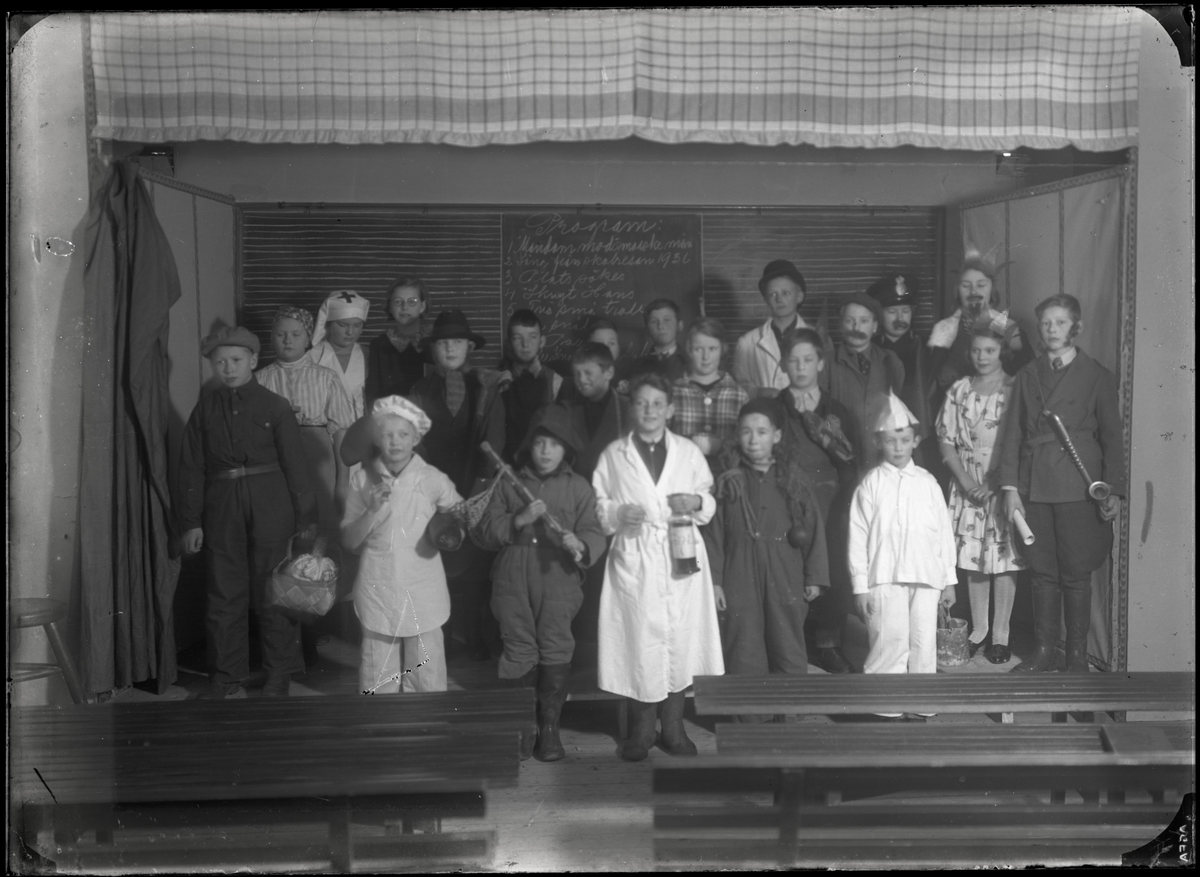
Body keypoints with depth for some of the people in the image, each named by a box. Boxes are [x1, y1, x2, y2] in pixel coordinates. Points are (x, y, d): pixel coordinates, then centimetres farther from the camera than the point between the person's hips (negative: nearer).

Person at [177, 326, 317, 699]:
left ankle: (279, 673, 17)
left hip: (270, 506, -2)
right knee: (224, 593, 5)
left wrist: (306, 517, -1)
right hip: (222, 508, 2)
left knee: (271, 589, 4)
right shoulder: (205, 410, 7)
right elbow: (191, 468, 8)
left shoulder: (274, 406, 0)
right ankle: (227, 677, 17)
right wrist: (190, 521, 4)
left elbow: (295, 464, 1)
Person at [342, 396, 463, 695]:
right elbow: (349, 541, 0)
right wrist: (372, 510, -15)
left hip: (423, 591, -1)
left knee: (426, 678, 5)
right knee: (377, 680, 9)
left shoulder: (433, 480, -5)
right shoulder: (362, 479, -2)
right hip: (378, 590, 1)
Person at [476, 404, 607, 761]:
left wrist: (580, 546, -27)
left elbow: (594, 532, -5)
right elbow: (487, 528, 2)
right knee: (520, 650, 6)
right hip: (513, 581, 1)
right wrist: (519, 520, -14)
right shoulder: (509, 484, 7)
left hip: (559, 581, -1)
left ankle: (549, 728, 13)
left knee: (556, 650, 0)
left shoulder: (579, 487, 4)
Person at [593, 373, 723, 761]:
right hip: (634, 561, -1)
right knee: (639, 643, -1)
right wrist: (618, 514, -12)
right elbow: (598, 506, 7)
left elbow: (710, 503, 15)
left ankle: (673, 727, 18)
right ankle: (641, 730, 15)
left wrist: (697, 502, -7)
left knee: (680, 641, 3)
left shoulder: (689, 452, 8)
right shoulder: (613, 455, 4)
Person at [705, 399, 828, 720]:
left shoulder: (792, 480, 4)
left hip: (786, 582, 0)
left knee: (790, 653, 7)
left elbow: (813, 528, 4)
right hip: (741, 582, 0)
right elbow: (714, 535, 3)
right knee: (745, 656, 4)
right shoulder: (728, 483, 3)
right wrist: (714, 581, -3)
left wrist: (815, 577, 1)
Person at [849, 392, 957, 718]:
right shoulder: (871, 484, 0)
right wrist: (860, 585, -4)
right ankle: (885, 710, 3)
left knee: (924, 642, 5)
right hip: (884, 578, -3)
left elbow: (944, 531, 12)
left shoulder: (927, 483, 8)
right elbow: (858, 536, -1)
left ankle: (920, 708, 16)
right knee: (891, 641, -8)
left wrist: (949, 579, 12)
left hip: (926, 577, 3)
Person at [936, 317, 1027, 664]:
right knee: (973, 558, 7)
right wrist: (966, 481, -6)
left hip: (1005, 483, -3)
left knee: (1004, 558, 1)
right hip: (967, 485, 3)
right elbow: (947, 441, 5)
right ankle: (978, 628, 21)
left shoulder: (1015, 390, -4)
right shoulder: (959, 391, 5)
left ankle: (1001, 633, 12)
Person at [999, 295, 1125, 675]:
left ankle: (1077, 655, 13)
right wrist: (1010, 488, 1)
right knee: (1043, 571, 7)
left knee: (1077, 573, 2)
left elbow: (1112, 437, 2)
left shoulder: (1097, 376, 2)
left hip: (1078, 487, -3)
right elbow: (1012, 433, 8)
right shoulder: (1028, 375, 11)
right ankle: (1044, 650, 17)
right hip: (1034, 486, 3)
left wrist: (1114, 491, -5)